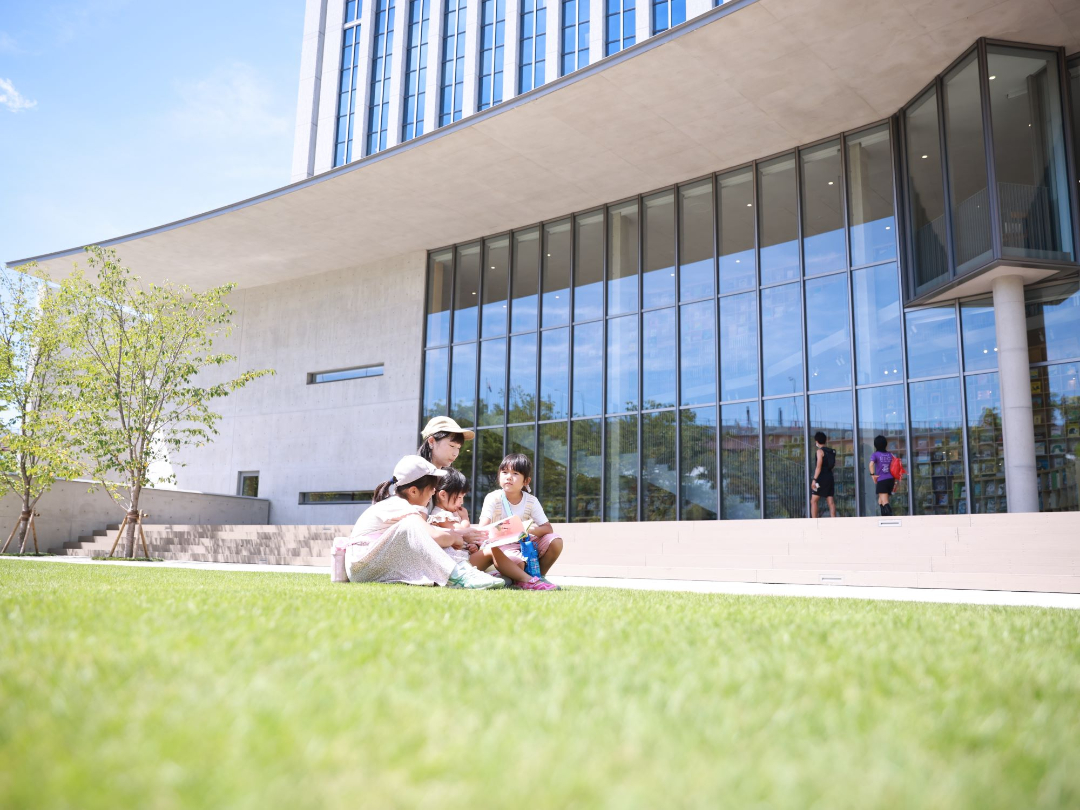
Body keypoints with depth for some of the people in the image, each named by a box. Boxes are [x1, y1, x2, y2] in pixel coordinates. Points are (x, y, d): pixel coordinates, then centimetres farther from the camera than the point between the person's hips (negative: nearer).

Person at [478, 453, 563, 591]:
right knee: (517, 562, -39)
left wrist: (530, 529, -29)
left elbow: (548, 528, -8)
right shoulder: (493, 498, -11)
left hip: (526, 543, 5)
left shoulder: (531, 501, -3)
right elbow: (483, 528, -21)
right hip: (502, 546, -5)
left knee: (555, 542, -17)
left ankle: (539, 576, 0)